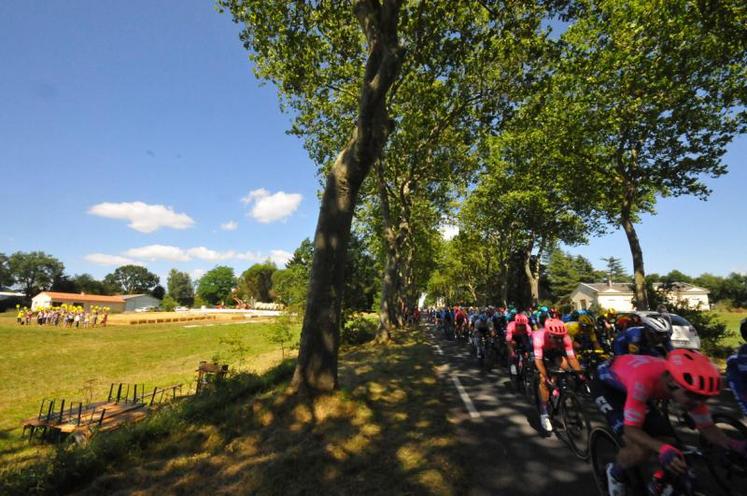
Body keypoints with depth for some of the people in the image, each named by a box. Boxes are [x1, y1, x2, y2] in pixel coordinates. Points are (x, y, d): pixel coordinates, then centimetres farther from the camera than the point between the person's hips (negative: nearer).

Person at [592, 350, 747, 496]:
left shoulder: (691, 385, -22)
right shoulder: (644, 379, -41)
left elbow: (707, 427, -7)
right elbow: (631, 429, -35)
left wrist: (732, 444, -26)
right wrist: (663, 449, -50)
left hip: (627, 386, 7)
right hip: (606, 384, -7)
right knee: (640, 451, -21)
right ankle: (615, 473, 11)